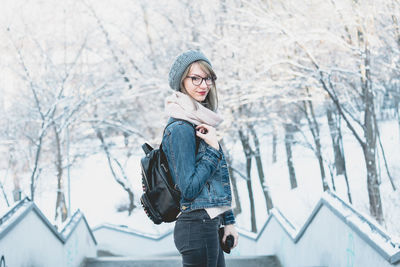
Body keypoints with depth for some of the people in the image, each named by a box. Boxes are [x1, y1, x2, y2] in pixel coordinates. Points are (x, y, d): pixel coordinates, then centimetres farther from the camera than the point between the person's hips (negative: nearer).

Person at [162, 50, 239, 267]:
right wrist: (213, 149, -16)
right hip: (197, 226, -9)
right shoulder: (181, 129, -15)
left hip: (209, 224, 9)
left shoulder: (201, 124, 14)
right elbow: (189, 188, -19)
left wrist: (228, 221, 17)